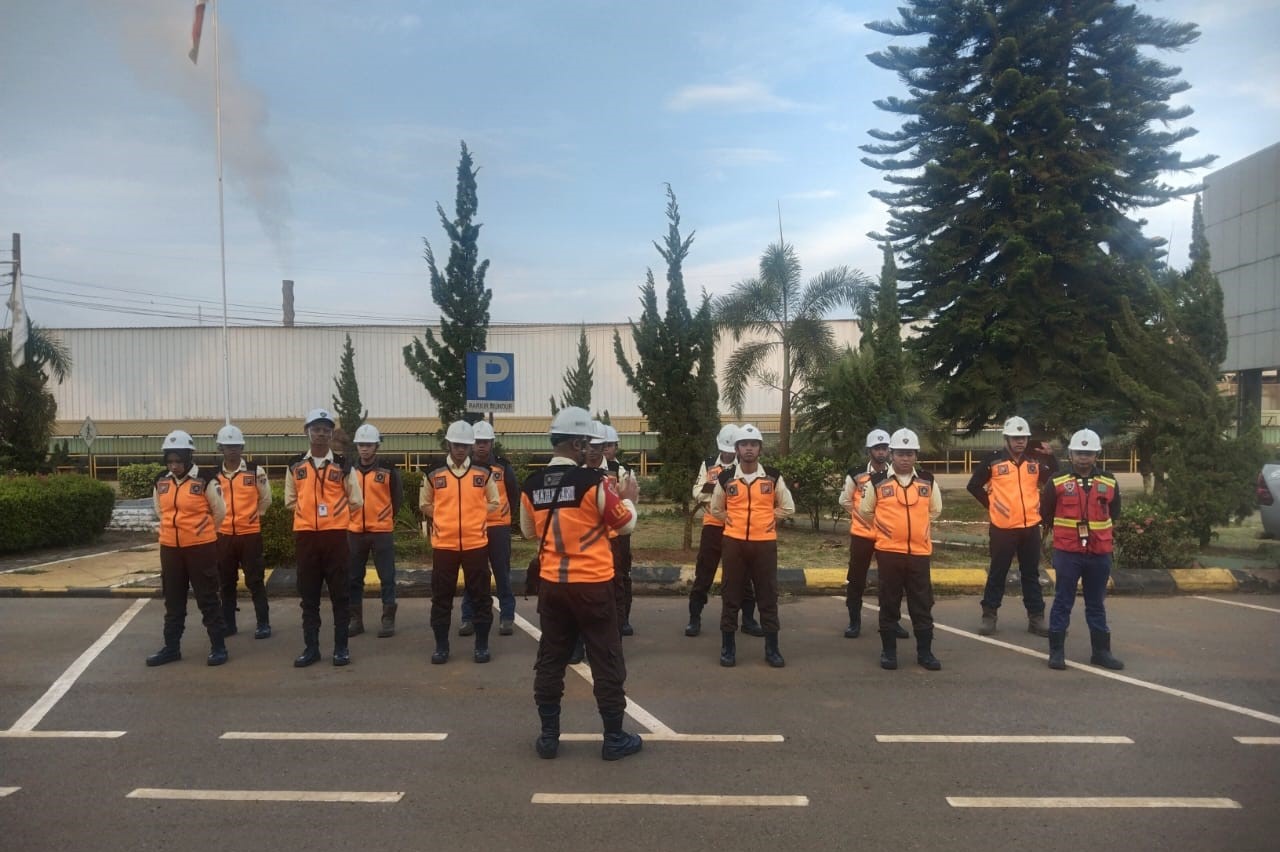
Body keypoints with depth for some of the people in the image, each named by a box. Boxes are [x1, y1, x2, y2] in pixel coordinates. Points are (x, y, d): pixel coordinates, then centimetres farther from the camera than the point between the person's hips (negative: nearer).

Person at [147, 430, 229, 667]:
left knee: (207, 600, 1)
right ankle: (171, 647, 23)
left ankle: (218, 647, 9)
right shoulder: (161, 482, 4)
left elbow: (219, 511, -2)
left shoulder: (205, 481, -12)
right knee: (173, 602, 14)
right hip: (170, 549, 5)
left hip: (201, 548, -5)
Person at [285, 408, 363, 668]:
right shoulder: (295, 466, 7)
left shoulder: (343, 466, 2)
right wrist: (309, 513, 4)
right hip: (305, 536, 2)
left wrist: (333, 514, 3)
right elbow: (290, 501, 14)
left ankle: (341, 647, 10)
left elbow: (356, 502, 6)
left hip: (335, 535, -2)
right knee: (308, 595, 7)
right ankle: (311, 647, 15)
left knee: (340, 593, 2)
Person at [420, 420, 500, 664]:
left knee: (480, 596, 5)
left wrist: (476, 517, -1)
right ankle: (441, 646, 16)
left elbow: (493, 503, 12)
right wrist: (443, 519, 2)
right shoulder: (434, 476, 3)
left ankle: (482, 645, 15)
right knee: (441, 598, 6)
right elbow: (425, 505, 14)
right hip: (443, 544, 0)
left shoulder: (484, 475, 3)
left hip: (476, 543, 0)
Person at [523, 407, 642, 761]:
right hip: (592, 584, -4)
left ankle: (548, 736, 19)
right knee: (606, 661, 6)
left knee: (551, 659, 13)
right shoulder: (593, 480, -15)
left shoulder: (531, 486, 0)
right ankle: (614, 738, 13)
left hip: (551, 583, 5)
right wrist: (627, 498, 14)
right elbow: (626, 523, -4)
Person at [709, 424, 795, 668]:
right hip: (734, 543, 0)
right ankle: (728, 647, 14)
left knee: (768, 596, 5)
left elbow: (788, 507, 11)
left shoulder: (773, 477, 0)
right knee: (730, 595, 4)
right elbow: (716, 508, 15)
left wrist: (768, 520, 4)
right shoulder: (726, 478, 0)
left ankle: (772, 648, 15)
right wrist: (731, 521, 5)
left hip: (765, 543, 0)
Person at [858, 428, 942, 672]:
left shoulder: (927, 481, 4)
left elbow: (935, 510, 20)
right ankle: (888, 651, 15)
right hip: (888, 551, -2)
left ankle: (925, 652, 16)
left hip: (919, 551, 2)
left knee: (922, 604, 6)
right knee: (889, 604, 5)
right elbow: (865, 511, 10)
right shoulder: (877, 482, -3)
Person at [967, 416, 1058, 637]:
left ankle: (1036, 618, 18)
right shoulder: (994, 460, -4)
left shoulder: (1036, 461, 5)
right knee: (997, 573, 5)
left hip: (1030, 526, 3)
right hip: (1003, 527, -3)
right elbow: (974, 485, 1)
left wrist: (1050, 458, -4)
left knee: (1031, 574, 11)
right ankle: (989, 616, 14)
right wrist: (990, 504, -3)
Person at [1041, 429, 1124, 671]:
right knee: (1063, 602, 2)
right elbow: (1046, 512, 8)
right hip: (1067, 552, -3)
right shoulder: (1057, 482, -5)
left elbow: (1113, 512, 19)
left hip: (1100, 553, 3)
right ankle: (1056, 651, 8)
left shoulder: (1109, 483, 4)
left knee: (1097, 604, 13)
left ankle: (1101, 651, 21)